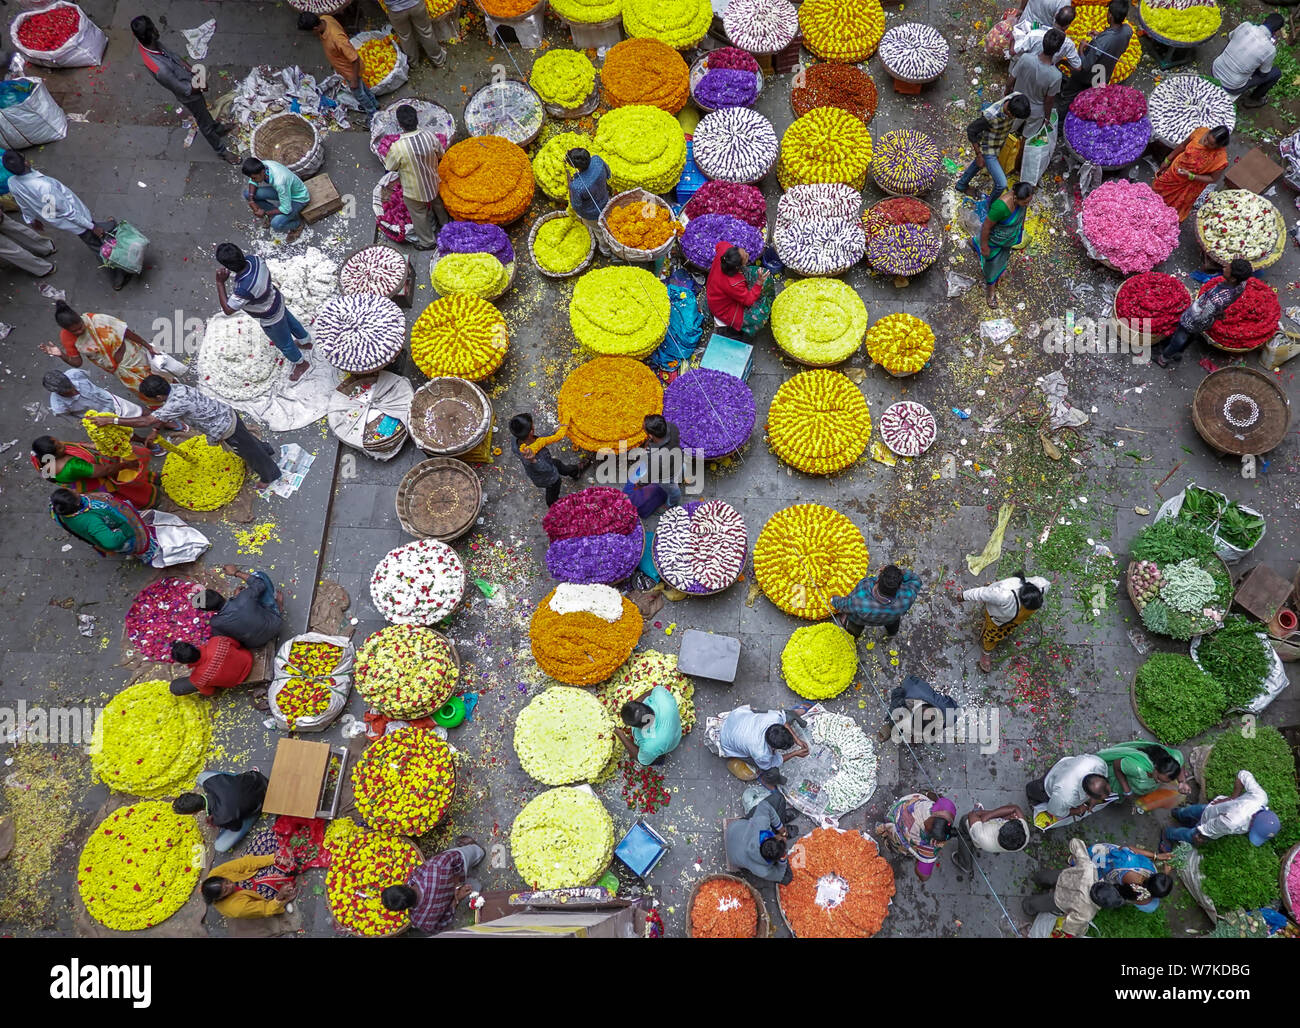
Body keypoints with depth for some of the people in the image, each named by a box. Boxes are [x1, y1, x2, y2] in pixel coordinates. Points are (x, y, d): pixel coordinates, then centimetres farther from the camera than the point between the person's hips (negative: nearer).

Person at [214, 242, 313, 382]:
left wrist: (220, 283, -33)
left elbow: (228, 309, -32)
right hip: (276, 299, 7)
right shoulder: (254, 259, -25)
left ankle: (301, 364, 49)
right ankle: (305, 342, 64)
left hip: (270, 318, -7)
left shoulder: (243, 288, -47)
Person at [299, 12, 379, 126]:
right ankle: (373, 103, 54)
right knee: (361, 85, 30)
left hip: (350, 69, -7)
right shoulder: (324, 19, -19)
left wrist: (354, 80, -22)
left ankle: (373, 113, 41)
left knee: (358, 93, 18)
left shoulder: (336, 38, -43)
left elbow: (355, 59, -34)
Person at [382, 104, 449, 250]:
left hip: (413, 191, -3)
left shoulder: (397, 148, -34)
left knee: (419, 215, 23)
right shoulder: (430, 135, -25)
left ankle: (427, 242, 42)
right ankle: (444, 223, 60)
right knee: (436, 202, 34)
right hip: (432, 182, 3)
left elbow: (390, 166, -14)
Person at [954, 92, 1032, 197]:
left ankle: (961, 185, 59)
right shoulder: (990, 116, -42)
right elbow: (971, 130, -25)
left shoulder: (1017, 97, -25)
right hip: (988, 149, -7)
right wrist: (979, 155, -16)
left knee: (979, 164, 32)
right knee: (1001, 184, -5)